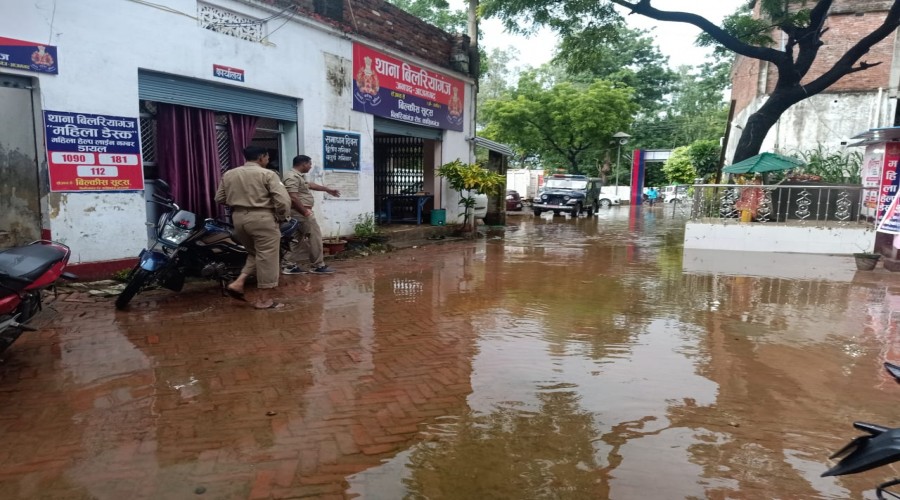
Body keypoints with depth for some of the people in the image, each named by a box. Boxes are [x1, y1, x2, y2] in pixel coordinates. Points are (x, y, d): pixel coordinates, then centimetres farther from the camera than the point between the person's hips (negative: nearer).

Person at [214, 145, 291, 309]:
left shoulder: (229, 174, 11)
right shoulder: (268, 174, -6)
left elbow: (219, 199, 14)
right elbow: (283, 200, -14)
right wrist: (282, 216, 2)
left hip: (238, 218, 7)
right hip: (262, 218, -6)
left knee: (254, 253, 23)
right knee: (266, 257, 1)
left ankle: (238, 283, 9)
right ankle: (263, 299, 4)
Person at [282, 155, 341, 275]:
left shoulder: (300, 176, 16)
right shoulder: (292, 177, -18)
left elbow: (310, 184, 33)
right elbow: (293, 198, -27)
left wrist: (328, 190, 39)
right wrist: (305, 212, -23)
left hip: (301, 213, 11)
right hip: (301, 213, -11)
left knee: (298, 239, 13)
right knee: (315, 237, -3)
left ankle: (290, 265, 14)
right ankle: (318, 266, 4)